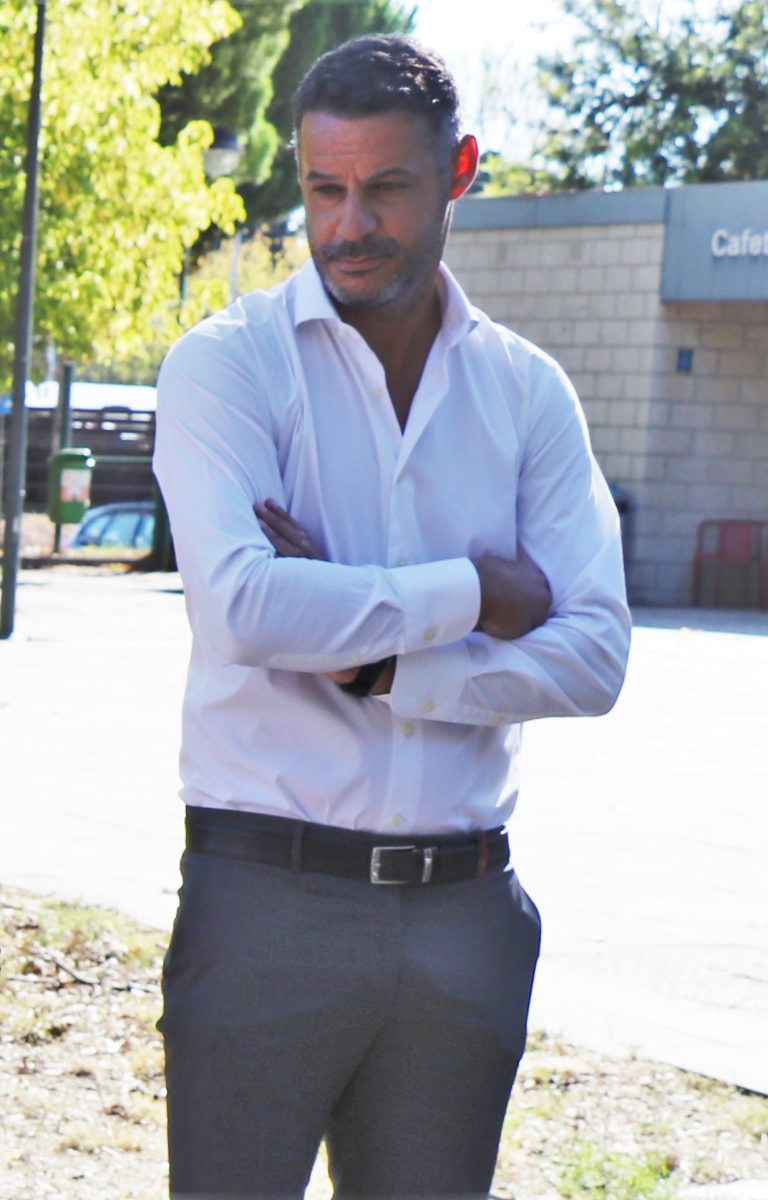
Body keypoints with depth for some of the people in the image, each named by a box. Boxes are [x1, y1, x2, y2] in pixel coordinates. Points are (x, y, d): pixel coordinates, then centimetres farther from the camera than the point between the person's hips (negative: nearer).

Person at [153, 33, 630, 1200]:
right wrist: (471, 595, -9)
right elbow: (244, 607, -19)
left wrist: (375, 665, -12)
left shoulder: (528, 392, 8)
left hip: (464, 916, 4)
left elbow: (593, 656, -2)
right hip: (268, 897, -3)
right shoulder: (228, 363, -3)